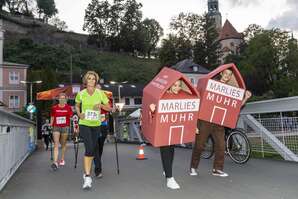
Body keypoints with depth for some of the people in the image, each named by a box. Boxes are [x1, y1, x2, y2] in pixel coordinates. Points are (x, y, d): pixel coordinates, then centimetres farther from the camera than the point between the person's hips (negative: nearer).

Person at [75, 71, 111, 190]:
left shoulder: (100, 93, -4)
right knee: (89, 148, -19)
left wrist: (101, 105, -16)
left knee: (93, 149, 12)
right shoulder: (81, 94, -4)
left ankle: (86, 173, 33)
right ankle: (87, 177, -10)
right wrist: (79, 114, -4)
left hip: (96, 125, 3)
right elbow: (77, 106, 15)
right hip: (84, 124, -2)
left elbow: (109, 108, 2)